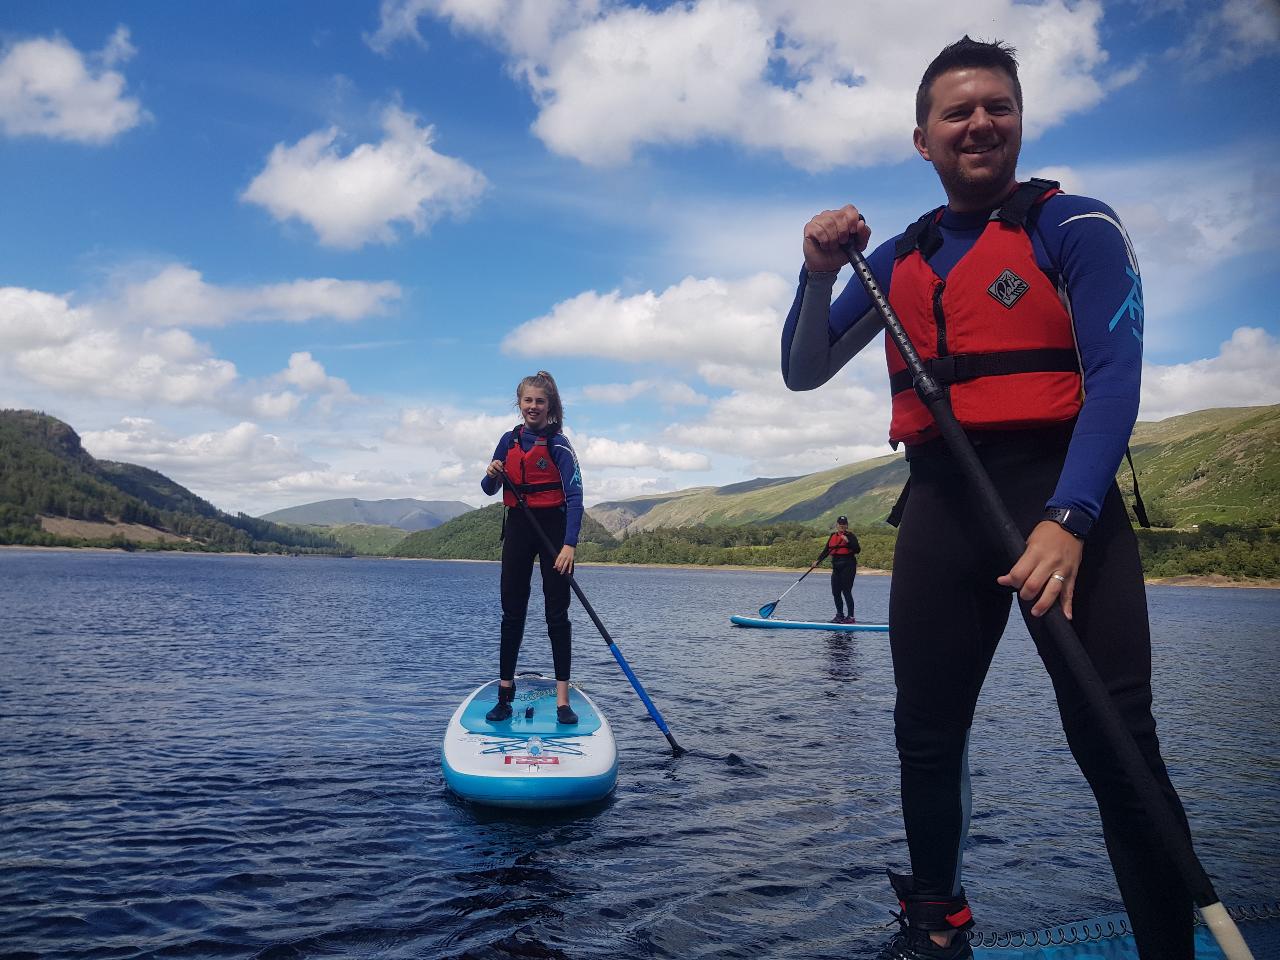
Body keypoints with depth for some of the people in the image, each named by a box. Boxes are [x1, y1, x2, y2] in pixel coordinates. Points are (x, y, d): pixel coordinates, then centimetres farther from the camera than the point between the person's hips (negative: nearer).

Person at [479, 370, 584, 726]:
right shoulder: (509, 440, 7)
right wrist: (492, 475, -12)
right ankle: (504, 694, 15)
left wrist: (570, 544, -28)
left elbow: (574, 497, -18)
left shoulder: (558, 444, -9)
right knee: (512, 611, 7)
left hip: (553, 527, -5)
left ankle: (562, 699, 2)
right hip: (518, 527, 5)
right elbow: (490, 490, 12)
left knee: (557, 613, -1)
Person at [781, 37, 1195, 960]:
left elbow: (1114, 375, -10)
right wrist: (820, 275, -4)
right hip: (940, 506, 5)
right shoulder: (897, 260, 14)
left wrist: (1067, 519, -24)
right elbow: (804, 373, 14)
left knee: (1117, 749, -5)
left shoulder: (1075, 227, 1)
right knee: (926, 736, 11)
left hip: (1062, 493, -4)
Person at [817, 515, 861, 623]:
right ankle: (839, 615, 19)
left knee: (846, 591, -10)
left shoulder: (851, 536, -2)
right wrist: (818, 560, 5)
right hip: (836, 567, 6)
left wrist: (848, 541, -21)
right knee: (835, 592, 7)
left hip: (848, 566, -6)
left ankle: (851, 617, -6)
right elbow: (826, 551, 16)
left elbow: (858, 550, -12)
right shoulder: (833, 536, 14)